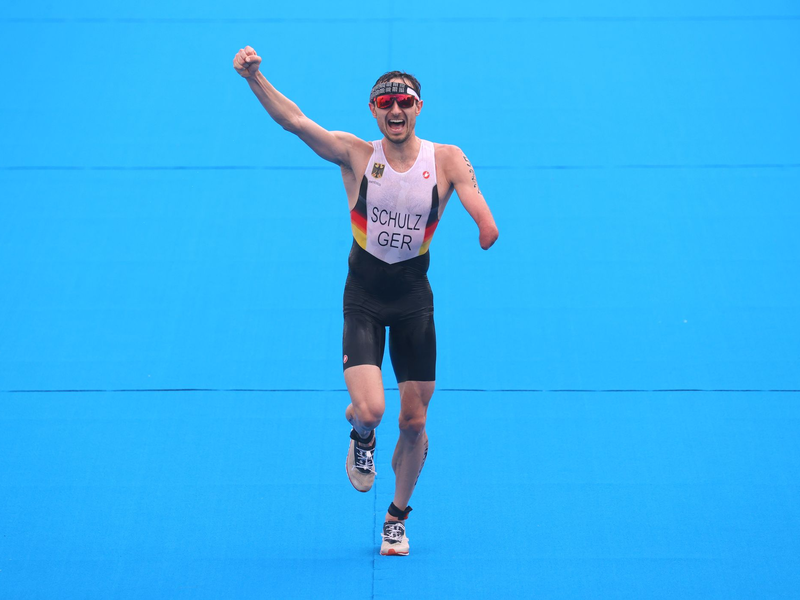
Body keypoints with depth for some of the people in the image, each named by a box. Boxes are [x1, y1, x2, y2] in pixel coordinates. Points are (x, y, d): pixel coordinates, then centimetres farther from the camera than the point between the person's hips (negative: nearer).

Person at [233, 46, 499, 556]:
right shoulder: (356, 154, -7)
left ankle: (398, 516, 32)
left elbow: (488, 230, -19)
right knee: (369, 409, -19)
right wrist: (254, 78, -34)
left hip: (414, 297, 1)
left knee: (414, 423, 7)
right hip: (363, 297, -1)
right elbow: (294, 120, -19)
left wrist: (487, 229, -42)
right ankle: (361, 438, 21)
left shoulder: (447, 160, -7)